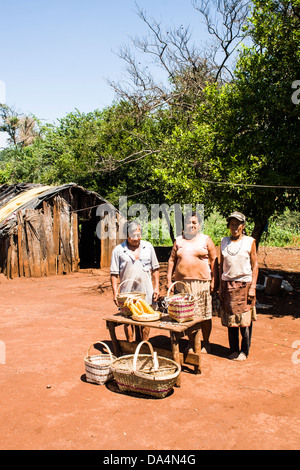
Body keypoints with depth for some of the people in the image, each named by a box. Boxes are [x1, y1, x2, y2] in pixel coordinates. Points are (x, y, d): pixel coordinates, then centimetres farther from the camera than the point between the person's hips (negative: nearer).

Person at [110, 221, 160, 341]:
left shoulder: (148, 246, 6)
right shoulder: (118, 250, -1)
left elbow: (155, 268, 11)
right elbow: (114, 273, 0)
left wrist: (156, 287, 5)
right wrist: (115, 293, -6)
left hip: (146, 290, 2)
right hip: (127, 292, -2)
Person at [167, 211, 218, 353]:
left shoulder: (206, 240, 5)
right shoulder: (179, 240, 13)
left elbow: (214, 260, 3)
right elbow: (172, 260, 14)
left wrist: (214, 280, -4)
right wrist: (169, 279, 8)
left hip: (202, 283, -2)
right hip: (182, 282, 3)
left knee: (204, 315, 3)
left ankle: (206, 343, 19)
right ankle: (191, 343, 22)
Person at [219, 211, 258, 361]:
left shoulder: (249, 242, 1)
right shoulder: (224, 242, 9)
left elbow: (255, 265, 0)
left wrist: (253, 286, -8)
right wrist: (221, 285, 9)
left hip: (244, 284, -3)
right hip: (228, 285, 3)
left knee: (245, 320, 0)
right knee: (231, 320, 6)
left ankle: (244, 351, 14)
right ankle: (234, 350, 19)